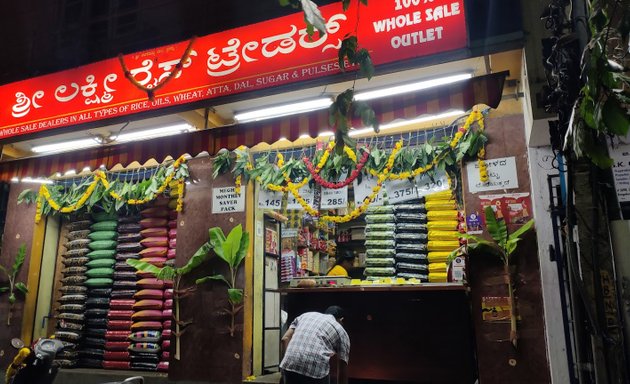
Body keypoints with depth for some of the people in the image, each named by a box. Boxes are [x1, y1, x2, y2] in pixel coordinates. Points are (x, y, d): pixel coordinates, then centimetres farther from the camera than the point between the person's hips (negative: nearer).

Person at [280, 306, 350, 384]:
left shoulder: (305, 315, 28)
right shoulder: (341, 332, 18)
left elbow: (285, 339, 16)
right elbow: (342, 371, 17)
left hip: (290, 365, 4)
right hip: (317, 369, -4)